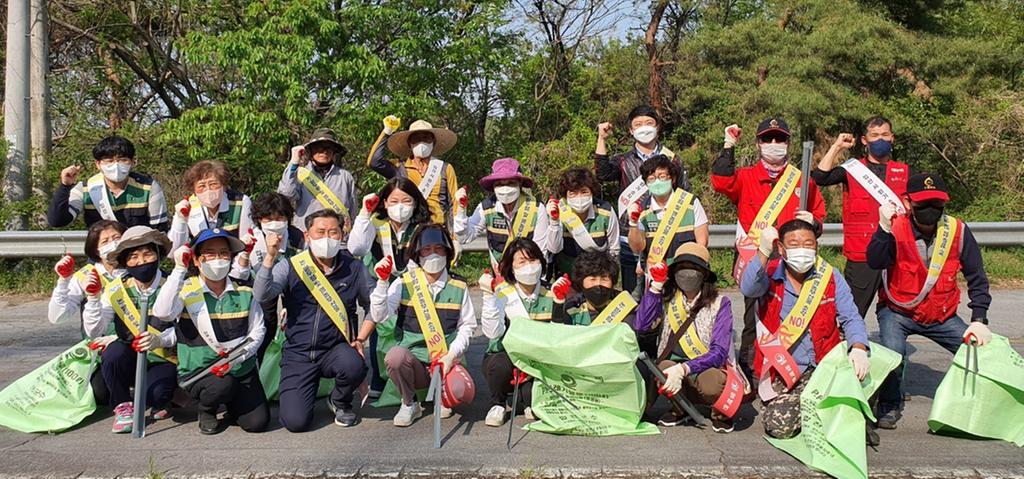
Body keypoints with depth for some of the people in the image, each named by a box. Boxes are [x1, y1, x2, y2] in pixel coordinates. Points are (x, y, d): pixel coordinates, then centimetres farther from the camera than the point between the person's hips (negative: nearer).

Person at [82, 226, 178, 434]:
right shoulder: (116, 290, -5)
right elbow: (94, 331, -8)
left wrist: (158, 340, -34)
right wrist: (93, 299, -21)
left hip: (163, 362, -3)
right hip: (128, 363, 3)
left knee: (154, 394, -32)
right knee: (114, 350, -30)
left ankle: (160, 403, 8)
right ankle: (123, 407, -7)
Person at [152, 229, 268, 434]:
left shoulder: (244, 292, 4)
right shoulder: (186, 290, -5)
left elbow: (258, 330, 3)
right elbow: (162, 314, -25)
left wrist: (236, 358, -14)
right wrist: (179, 270, -22)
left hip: (241, 368, 3)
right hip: (198, 370, -3)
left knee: (257, 422, -13)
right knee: (223, 384, -35)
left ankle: (230, 401, 21)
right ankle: (205, 409, 1)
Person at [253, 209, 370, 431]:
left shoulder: (354, 268, 1)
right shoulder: (290, 267, -1)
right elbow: (261, 296, -17)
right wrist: (270, 257, -28)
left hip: (336, 349, 0)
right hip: (298, 353, 0)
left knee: (354, 367, -35)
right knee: (295, 421, -14)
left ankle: (340, 403, 3)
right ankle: (297, 396, 25)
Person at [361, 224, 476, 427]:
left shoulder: (458, 287, 6)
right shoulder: (403, 284, 2)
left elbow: (467, 325, 7)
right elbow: (379, 315, -9)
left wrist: (451, 354, -8)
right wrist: (382, 282, -21)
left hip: (446, 362, 1)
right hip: (413, 361, -1)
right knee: (395, 355, -35)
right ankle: (409, 404, -4)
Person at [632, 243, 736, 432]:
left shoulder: (719, 303, -2)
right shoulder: (667, 300, 4)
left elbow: (719, 352, -12)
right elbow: (641, 325, -14)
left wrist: (684, 368, -27)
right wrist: (656, 285, -12)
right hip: (677, 374, 2)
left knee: (710, 383, -35)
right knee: (665, 367, -31)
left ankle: (720, 413, 3)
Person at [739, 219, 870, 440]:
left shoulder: (830, 278, 3)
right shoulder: (770, 275, -4)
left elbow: (850, 318, -1)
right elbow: (748, 289, -26)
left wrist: (858, 348, -21)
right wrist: (763, 253, -40)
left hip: (820, 368, 2)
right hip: (779, 371, -1)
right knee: (780, 426, -17)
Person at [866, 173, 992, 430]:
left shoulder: (957, 230, -8)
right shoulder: (896, 228, -17)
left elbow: (977, 278, 0)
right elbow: (875, 262, -35)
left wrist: (979, 320, -7)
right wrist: (884, 227, -48)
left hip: (942, 315, 4)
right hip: (897, 312, -3)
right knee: (893, 353, -28)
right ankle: (889, 407, 2)